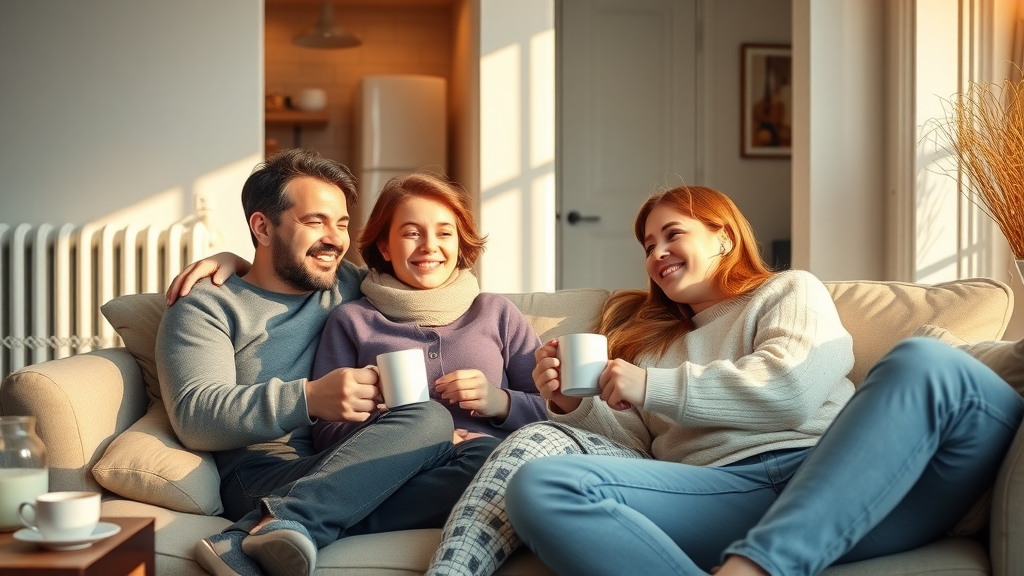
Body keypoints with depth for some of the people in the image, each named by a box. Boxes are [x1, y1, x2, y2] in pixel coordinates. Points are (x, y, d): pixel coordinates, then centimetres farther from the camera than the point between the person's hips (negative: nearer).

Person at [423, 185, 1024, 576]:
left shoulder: (791, 291, 24)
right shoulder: (653, 340, 37)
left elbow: (794, 390, 3)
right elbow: (635, 446, 26)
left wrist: (656, 388, 4)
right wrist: (574, 406, 9)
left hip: (832, 480, -2)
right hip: (722, 492, 2)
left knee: (926, 362, -33)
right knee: (537, 486, -22)